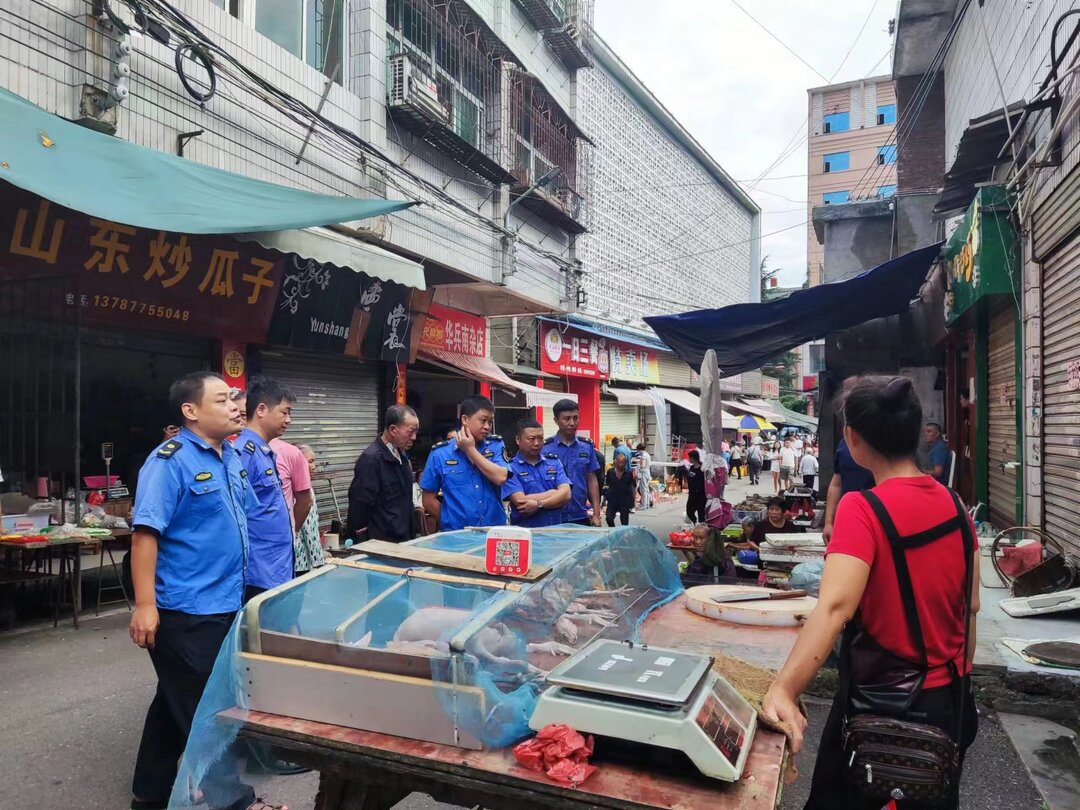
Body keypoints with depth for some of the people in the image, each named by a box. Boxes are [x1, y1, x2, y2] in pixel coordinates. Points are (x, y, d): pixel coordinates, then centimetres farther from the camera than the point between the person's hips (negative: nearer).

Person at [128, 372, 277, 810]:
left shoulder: (233, 457, 9)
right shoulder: (170, 460, -17)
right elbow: (145, 532, -22)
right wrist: (145, 604, -26)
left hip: (225, 604, 9)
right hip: (185, 611, -9)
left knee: (177, 701, 21)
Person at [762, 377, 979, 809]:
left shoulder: (862, 509, -22)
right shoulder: (954, 504, -2)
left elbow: (834, 607, -35)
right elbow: (970, 607, 6)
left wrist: (783, 690, -42)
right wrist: (958, 680, 18)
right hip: (950, 700, 6)